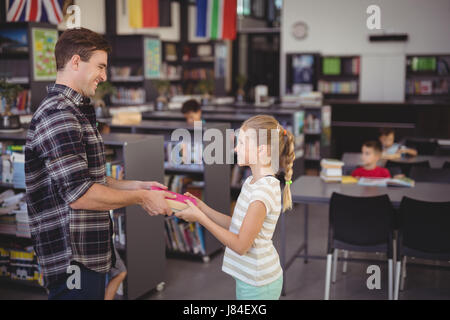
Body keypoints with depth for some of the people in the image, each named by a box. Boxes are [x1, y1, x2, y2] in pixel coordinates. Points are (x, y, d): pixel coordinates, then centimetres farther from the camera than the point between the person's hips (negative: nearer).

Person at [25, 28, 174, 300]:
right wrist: (140, 198, -12)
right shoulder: (58, 114, -17)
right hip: (73, 262, -10)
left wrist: (138, 185, 9)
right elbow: (79, 194, -23)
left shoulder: (76, 112, 17)